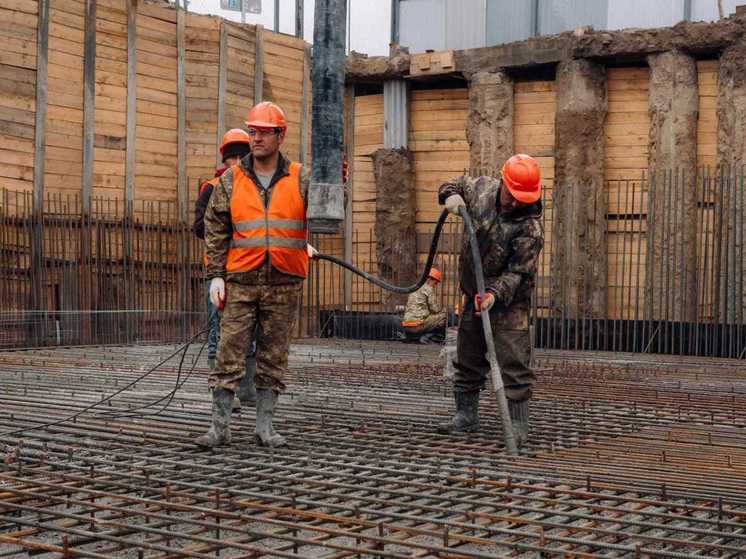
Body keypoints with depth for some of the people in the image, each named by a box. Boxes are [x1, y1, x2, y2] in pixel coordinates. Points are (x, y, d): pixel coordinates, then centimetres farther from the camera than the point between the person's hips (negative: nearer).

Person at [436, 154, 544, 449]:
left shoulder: (530, 226, -23)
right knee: (467, 357, 14)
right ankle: (466, 415, 27)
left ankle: (517, 424, -4)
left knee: (514, 362, -10)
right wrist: (452, 196, -8)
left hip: (509, 300, -6)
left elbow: (518, 272, -23)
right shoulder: (481, 188, -7)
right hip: (473, 294, 6)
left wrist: (495, 293, -38)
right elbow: (455, 185, 16)